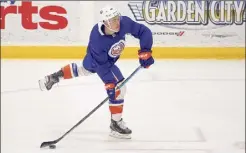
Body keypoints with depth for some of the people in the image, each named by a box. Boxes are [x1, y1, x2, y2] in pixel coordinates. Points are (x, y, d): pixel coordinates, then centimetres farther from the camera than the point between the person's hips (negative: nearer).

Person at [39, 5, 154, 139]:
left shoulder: (124, 23, -36)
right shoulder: (97, 39, -43)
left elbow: (144, 31, -23)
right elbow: (102, 64, -35)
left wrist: (145, 51, -32)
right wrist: (109, 82, -37)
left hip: (110, 59, 6)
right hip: (97, 59, -6)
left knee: (84, 69, 32)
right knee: (118, 87, -15)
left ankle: (55, 76, 54)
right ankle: (116, 124, 0)